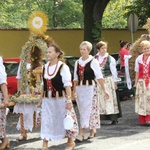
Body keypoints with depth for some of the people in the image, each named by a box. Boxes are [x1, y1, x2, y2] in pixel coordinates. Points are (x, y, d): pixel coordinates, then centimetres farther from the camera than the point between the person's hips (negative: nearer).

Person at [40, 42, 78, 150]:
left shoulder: (63, 67, -10)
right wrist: (41, 98, 14)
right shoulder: (45, 67, 8)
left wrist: (69, 100, -18)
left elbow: (68, 85, -13)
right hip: (47, 100, 5)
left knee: (65, 120, 6)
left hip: (60, 99, -5)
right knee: (46, 121, 0)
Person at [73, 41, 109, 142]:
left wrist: (104, 90, -8)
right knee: (82, 110, 8)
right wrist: (74, 91, 14)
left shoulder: (93, 61, -4)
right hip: (79, 88, 6)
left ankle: (81, 134, -11)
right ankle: (93, 130, 22)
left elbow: (99, 77, -5)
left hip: (90, 88, -6)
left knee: (87, 110, -9)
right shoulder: (77, 62, 12)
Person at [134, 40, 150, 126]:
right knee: (141, 99, 2)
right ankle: (142, 120, 7)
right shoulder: (139, 59, 9)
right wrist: (136, 83, 7)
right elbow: (137, 72, 12)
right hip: (141, 81, 3)